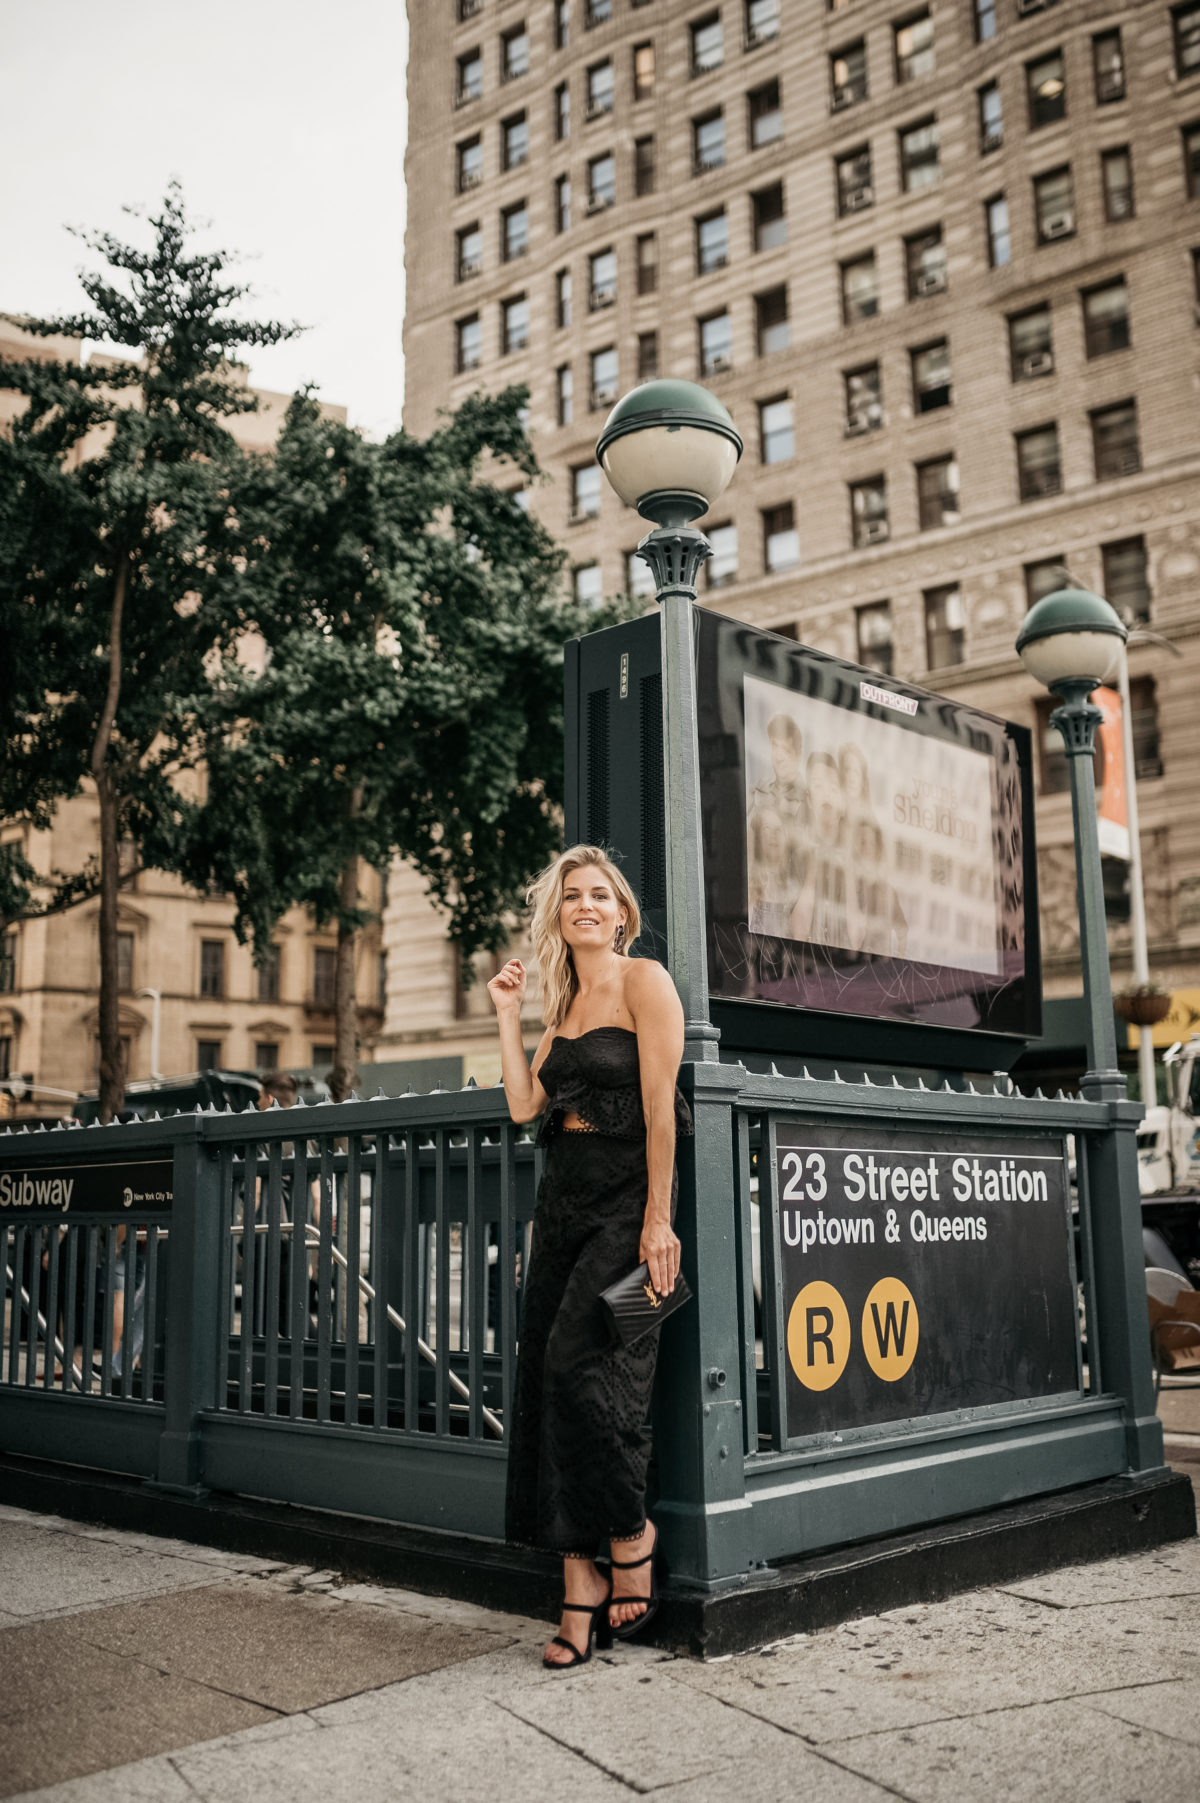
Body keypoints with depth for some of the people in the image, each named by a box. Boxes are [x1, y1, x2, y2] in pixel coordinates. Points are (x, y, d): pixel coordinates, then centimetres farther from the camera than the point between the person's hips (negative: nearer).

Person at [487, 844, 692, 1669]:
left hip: (626, 1197, -7)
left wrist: (658, 1222, -17)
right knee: (546, 1378, 1)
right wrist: (508, 1014, 9)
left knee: (581, 1366, -17)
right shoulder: (563, 1002, 18)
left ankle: (632, 1538, 7)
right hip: (564, 1198, 7)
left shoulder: (644, 980, -4)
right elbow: (524, 1103, 7)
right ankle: (581, 1587, 7)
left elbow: (660, 1104, -11)